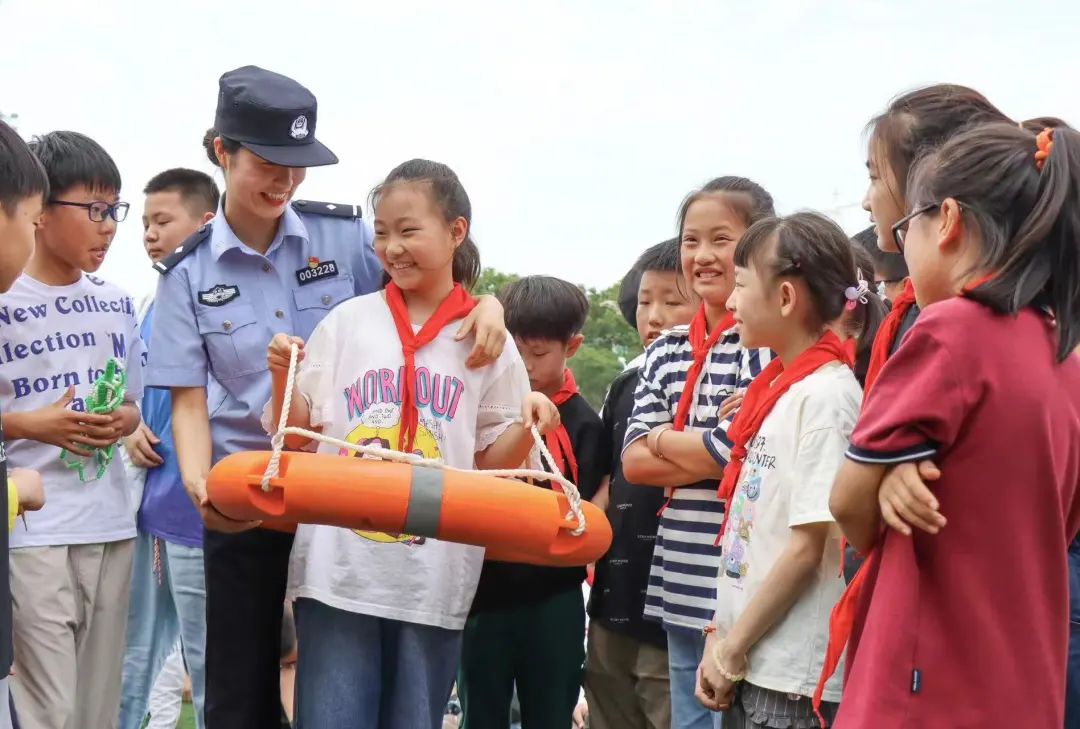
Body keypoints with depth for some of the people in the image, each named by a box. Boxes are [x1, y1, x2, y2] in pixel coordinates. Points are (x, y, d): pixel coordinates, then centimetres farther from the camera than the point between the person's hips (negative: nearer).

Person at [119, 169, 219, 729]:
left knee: (205, 661, 3)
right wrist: (132, 430, 3)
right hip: (149, 505, 8)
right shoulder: (154, 304, 13)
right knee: (135, 654, 17)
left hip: (197, 508, -8)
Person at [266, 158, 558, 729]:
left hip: (434, 579, 0)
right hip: (338, 570, 0)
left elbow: (490, 466, 7)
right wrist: (285, 380, -10)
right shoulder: (347, 322, 4)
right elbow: (297, 443, 7)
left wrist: (526, 427, -11)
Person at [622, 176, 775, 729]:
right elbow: (634, 462, 4)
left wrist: (662, 439, 0)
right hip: (681, 585, 7)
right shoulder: (666, 350, 12)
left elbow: (733, 451, -16)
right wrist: (708, 450, -8)